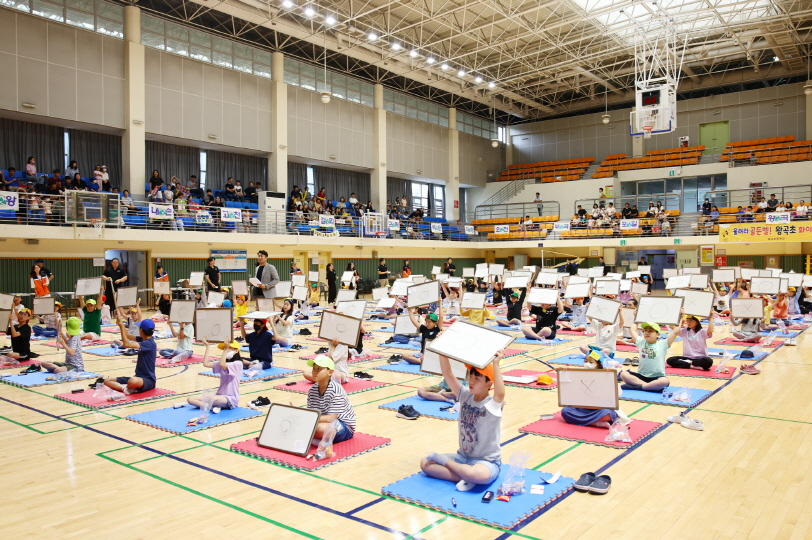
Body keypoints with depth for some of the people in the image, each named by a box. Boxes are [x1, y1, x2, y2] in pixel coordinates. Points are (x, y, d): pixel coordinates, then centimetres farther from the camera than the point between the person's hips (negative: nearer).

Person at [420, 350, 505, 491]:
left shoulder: (492, 404, -16)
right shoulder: (465, 395, 0)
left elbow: (500, 393, -40)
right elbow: (447, 374, -9)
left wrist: (496, 364, -42)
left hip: (487, 461, -6)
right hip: (463, 456, 6)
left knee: (477, 474, -41)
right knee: (425, 463, -10)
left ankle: (443, 460, -13)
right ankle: (466, 478, -16)